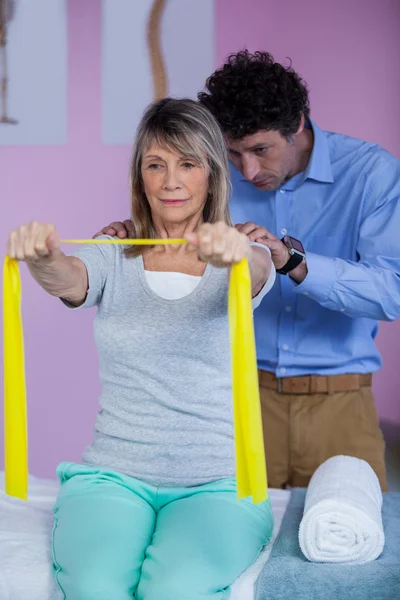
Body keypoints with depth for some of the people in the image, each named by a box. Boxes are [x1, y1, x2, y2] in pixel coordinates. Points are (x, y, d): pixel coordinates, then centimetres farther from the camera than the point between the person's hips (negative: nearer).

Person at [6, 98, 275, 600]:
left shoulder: (242, 262, 4)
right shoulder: (113, 260, 8)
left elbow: (256, 274, -20)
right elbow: (68, 280, -13)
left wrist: (237, 252, -45)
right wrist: (40, 258, -38)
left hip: (217, 483, -1)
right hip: (113, 477, 1)